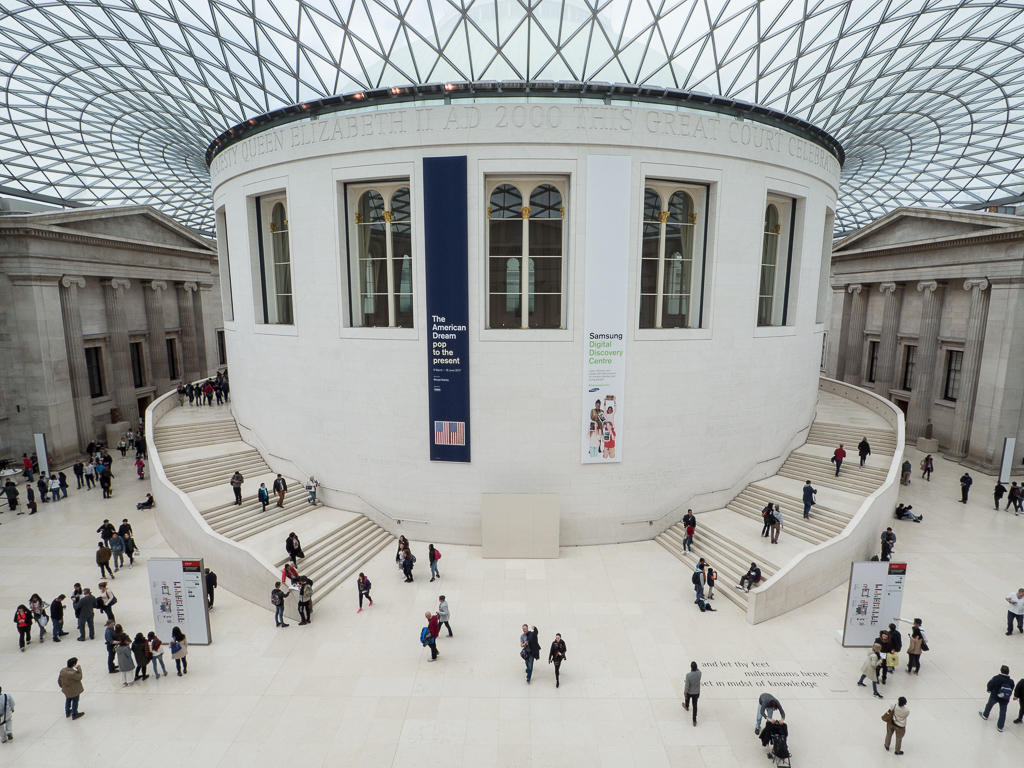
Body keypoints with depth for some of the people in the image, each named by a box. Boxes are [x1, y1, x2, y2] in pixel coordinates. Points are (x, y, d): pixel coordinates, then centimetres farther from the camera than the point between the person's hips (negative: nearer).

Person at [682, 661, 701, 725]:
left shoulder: (688, 675, -33)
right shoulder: (699, 673, -23)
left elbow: (687, 685, -24)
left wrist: (685, 693, -11)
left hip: (689, 692, -2)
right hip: (696, 692, 2)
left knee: (687, 698, 31)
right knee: (695, 705, 15)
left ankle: (687, 707, 61)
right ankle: (694, 721, 15)